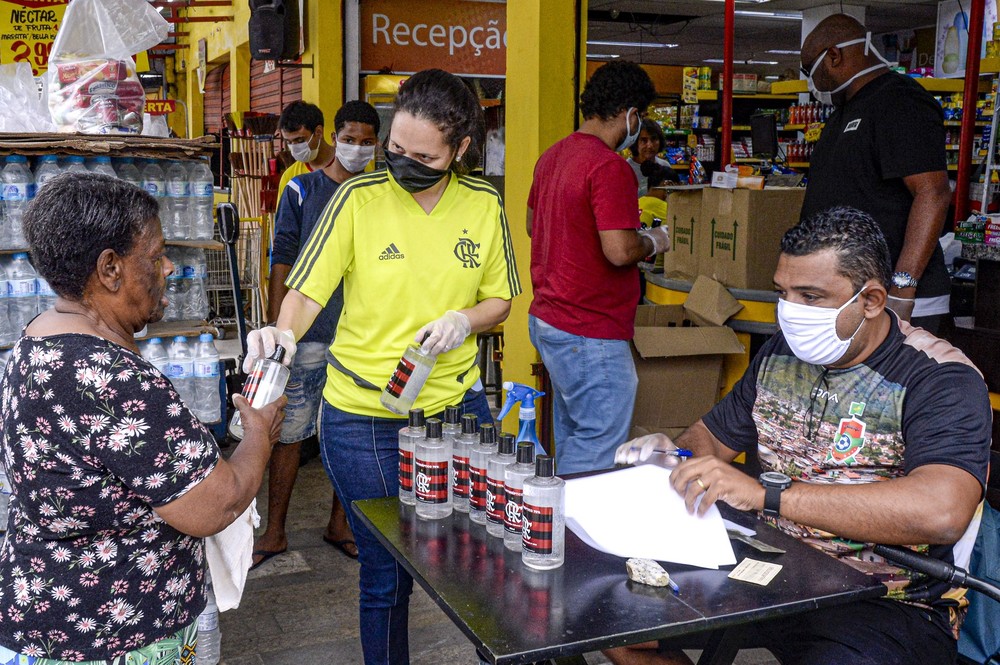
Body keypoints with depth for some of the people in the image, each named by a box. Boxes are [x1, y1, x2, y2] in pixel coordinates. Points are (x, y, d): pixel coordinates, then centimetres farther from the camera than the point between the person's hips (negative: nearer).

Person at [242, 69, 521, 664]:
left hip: (457, 406, 3)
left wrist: (464, 320, -11)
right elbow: (307, 292, -10)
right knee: (387, 574, 8)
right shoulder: (360, 198, -8)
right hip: (365, 419, -3)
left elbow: (500, 299, 10)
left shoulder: (484, 204, 1)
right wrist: (283, 331, -31)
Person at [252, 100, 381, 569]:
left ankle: (339, 525, 26)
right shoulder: (302, 190, 1)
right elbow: (282, 262, -1)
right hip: (308, 335, -2)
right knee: (290, 433, 1)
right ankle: (274, 533, 14)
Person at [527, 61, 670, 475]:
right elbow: (619, 251, -25)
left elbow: (533, 224, 24)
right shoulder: (610, 167, -18)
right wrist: (654, 242, -5)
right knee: (600, 448, -1)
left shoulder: (552, 156, 11)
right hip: (589, 332, -10)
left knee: (571, 436, 20)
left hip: (546, 319, 10)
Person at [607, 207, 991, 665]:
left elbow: (940, 513, -32)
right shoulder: (780, 354, 8)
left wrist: (764, 494, -33)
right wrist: (673, 453, -6)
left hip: (886, 604, -6)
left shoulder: (942, 381, -14)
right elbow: (714, 436, 20)